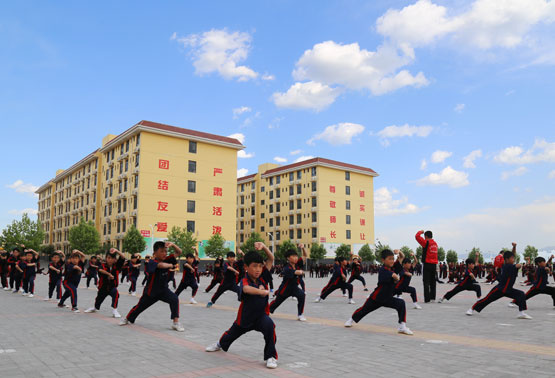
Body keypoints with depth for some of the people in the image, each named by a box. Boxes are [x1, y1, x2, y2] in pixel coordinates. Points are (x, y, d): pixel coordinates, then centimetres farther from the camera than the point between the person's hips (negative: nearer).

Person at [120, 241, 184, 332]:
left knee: (174, 299, -24)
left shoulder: (166, 260, -7)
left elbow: (179, 252, -10)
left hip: (163, 289, 3)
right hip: (151, 291, -3)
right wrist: (171, 265, -27)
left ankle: (176, 323, -17)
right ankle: (127, 319, 48)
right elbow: (161, 265, -47)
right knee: (140, 306, 17)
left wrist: (172, 245, -28)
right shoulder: (152, 262, -24)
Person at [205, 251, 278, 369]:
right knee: (232, 334, 25)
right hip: (245, 317, -1)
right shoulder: (244, 281, -26)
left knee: (269, 325, -32)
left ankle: (271, 357, -17)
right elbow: (246, 289, -51)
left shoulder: (262, 278, -11)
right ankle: (220, 344, 63)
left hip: (261, 315, 1)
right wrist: (264, 292, -54)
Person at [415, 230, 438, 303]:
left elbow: (417, 236, -10)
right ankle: (433, 298, 16)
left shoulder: (426, 242, -10)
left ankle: (427, 299, -7)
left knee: (426, 282, -4)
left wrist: (420, 231, 5)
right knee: (432, 282, 13)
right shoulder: (435, 243, 11)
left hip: (427, 264, -7)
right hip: (434, 264, 7)